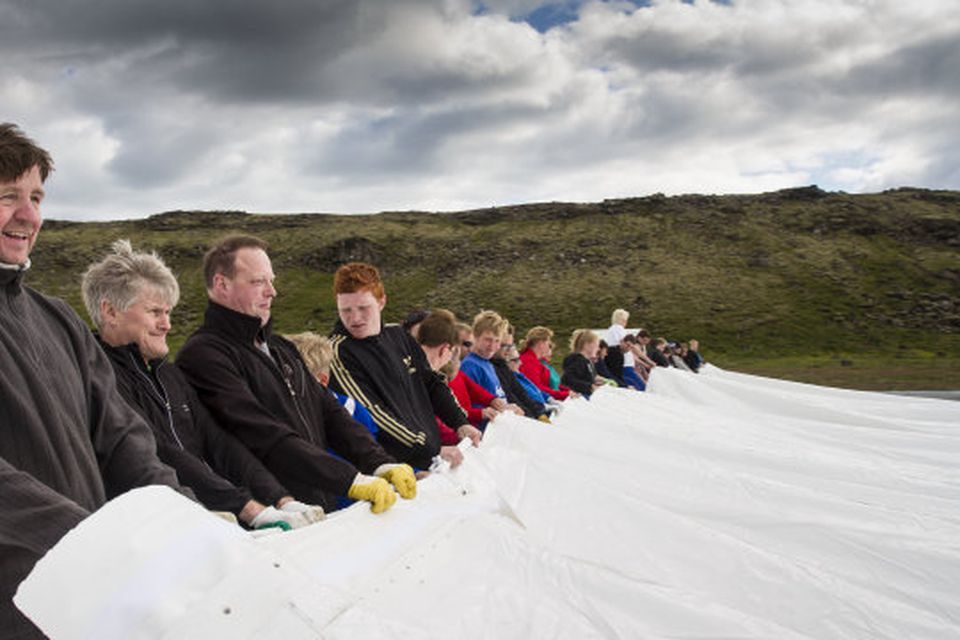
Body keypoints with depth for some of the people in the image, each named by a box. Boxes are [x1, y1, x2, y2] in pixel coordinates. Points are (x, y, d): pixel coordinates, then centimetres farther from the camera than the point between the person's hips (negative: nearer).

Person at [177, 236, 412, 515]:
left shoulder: (280, 348, 22)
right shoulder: (203, 354, -7)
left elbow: (330, 413, 17)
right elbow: (264, 437, -18)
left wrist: (381, 464, 1)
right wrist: (351, 480, -22)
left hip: (326, 512, 8)